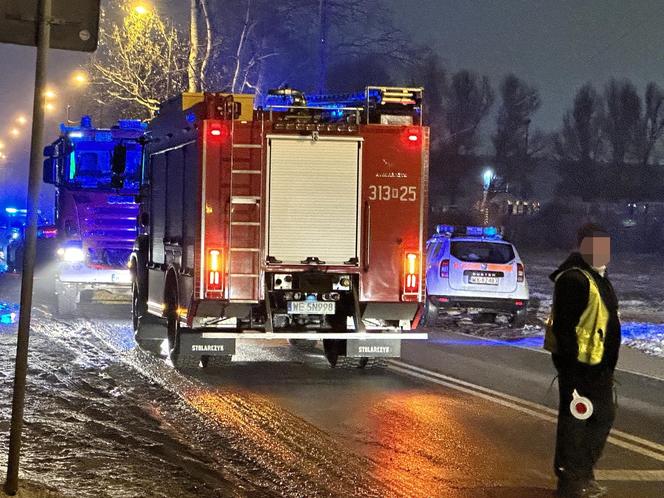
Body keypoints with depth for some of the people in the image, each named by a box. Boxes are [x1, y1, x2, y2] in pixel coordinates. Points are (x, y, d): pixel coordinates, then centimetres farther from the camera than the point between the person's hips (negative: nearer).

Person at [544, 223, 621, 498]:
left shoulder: (597, 276, 14)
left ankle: (584, 474, 29)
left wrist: (608, 367, 20)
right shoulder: (574, 279, -18)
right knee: (575, 420, -1)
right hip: (579, 363, -10)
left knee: (604, 415, 17)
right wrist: (570, 367, -23)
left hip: (597, 363, 10)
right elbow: (564, 327, -21)